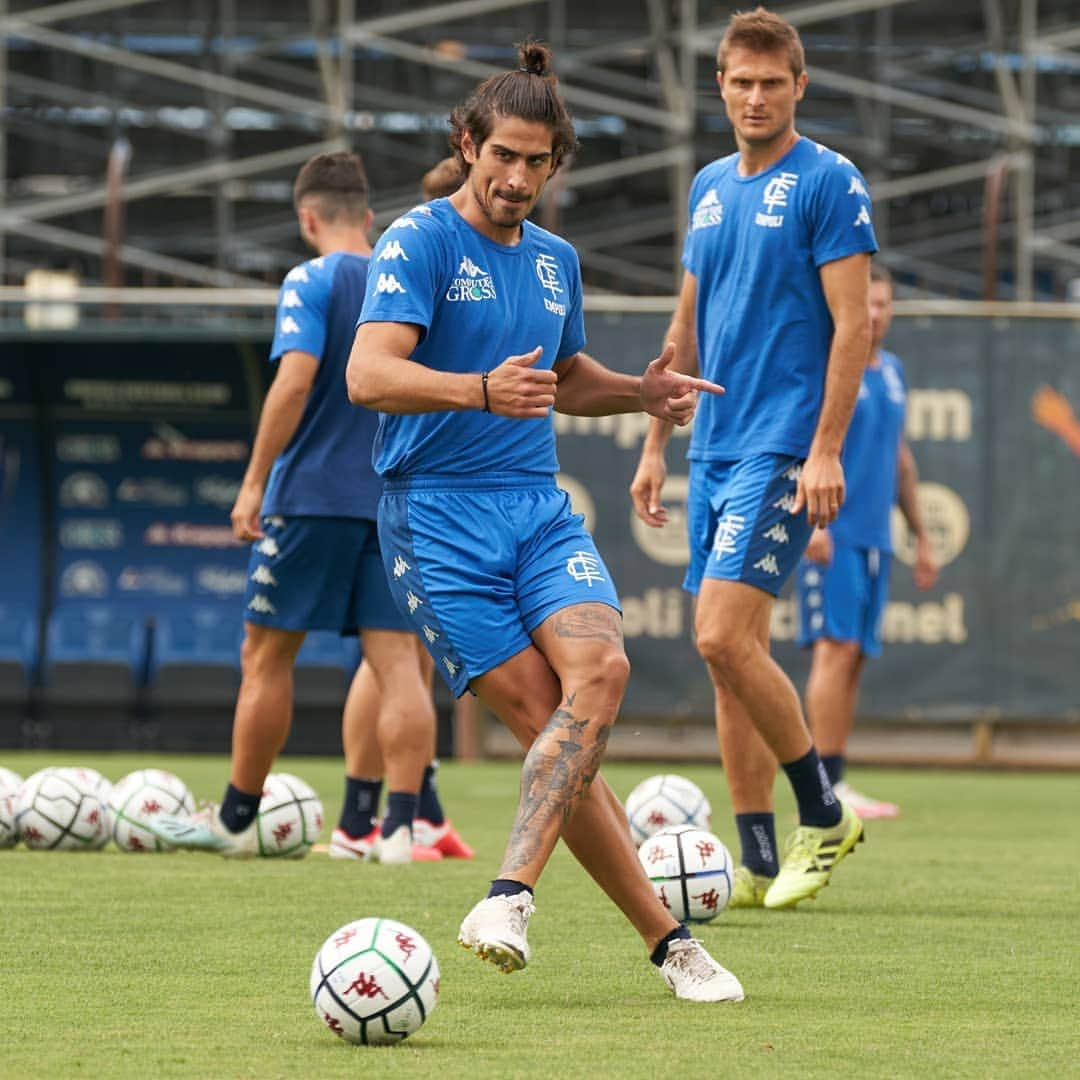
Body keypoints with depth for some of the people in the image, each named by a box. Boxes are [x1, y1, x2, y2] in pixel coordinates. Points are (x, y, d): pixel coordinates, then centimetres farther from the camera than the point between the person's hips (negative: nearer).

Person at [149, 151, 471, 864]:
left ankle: (235, 819, 12)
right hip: (394, 504, 5)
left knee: (267, 654, 5)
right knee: (396, 659, -1)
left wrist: (254, 483, -14)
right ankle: (399, 824, -10)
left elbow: (295, 380, -17)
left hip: (311, 495, -5)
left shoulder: (313, 282, -5)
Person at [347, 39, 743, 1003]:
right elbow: (369, 374, -20)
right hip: (439, 515, -6)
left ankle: (509, 898, -29)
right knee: (543, 718, -12)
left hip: (540, 507, 6)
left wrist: (641, 393, 14)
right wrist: (482, 391, -35)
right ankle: (664, 938, -7)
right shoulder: (419, 243, -6)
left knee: (599, 669, -22)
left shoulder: (554, 260, 16)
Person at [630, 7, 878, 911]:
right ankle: (761, 861, 10)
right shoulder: (710, 188, 15)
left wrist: (826, 451, -17)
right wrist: (656, 444, 18)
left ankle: (823, 817, -1)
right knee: (728, 651, 5)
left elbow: (853, 325, -11)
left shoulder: (829, 183, -7)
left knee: (725, 637, -16)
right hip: (715, 452, 8)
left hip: (783, 453, -8)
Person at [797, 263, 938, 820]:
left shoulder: (892, 371, 17)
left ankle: (830, 785, 8)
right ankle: (828, 786, -15)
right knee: (837, 648, -14)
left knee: (854, 657, 5)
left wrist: (921, 537, 25)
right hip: (830, 535, -7)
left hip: (874, 538, 7)